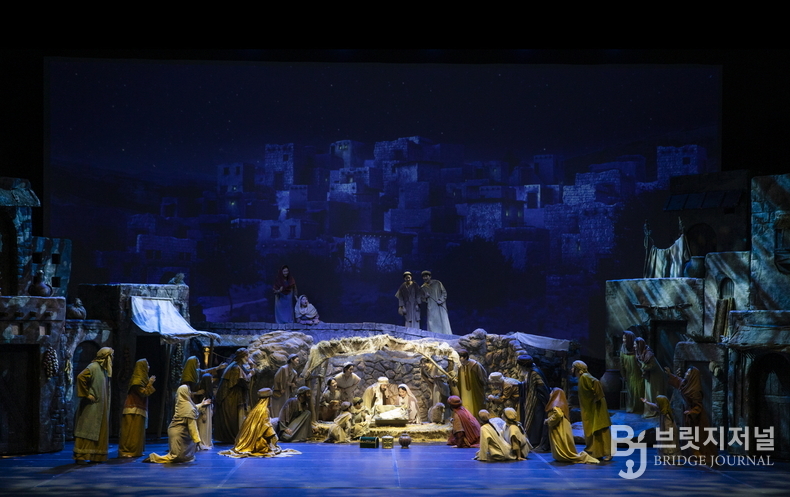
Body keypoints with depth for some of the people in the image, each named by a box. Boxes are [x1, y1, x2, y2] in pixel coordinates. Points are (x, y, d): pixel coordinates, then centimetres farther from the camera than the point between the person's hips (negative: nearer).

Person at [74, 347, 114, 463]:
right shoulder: (93, 367, -13)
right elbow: (80, 377, -25)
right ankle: (80, 456, -6)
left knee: (100, 431, 9)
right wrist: (87, 394, -20)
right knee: (86, 430, -8)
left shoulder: (104, 369, 14)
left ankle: (95, 456, 13)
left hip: (101, 407, 9)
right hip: (91, 406, -9)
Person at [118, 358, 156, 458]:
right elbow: (143, 393, -18)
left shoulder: (141, 379, 14)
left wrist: (149, 383, 15)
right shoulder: (137, 380, -15)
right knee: (132, 432, -9)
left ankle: (135, 451, 14)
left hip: (139, 410, 10)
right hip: (135, 410, -10)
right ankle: (127, 452, -9)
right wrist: (150, 384, -12)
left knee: (137, 432, 11)